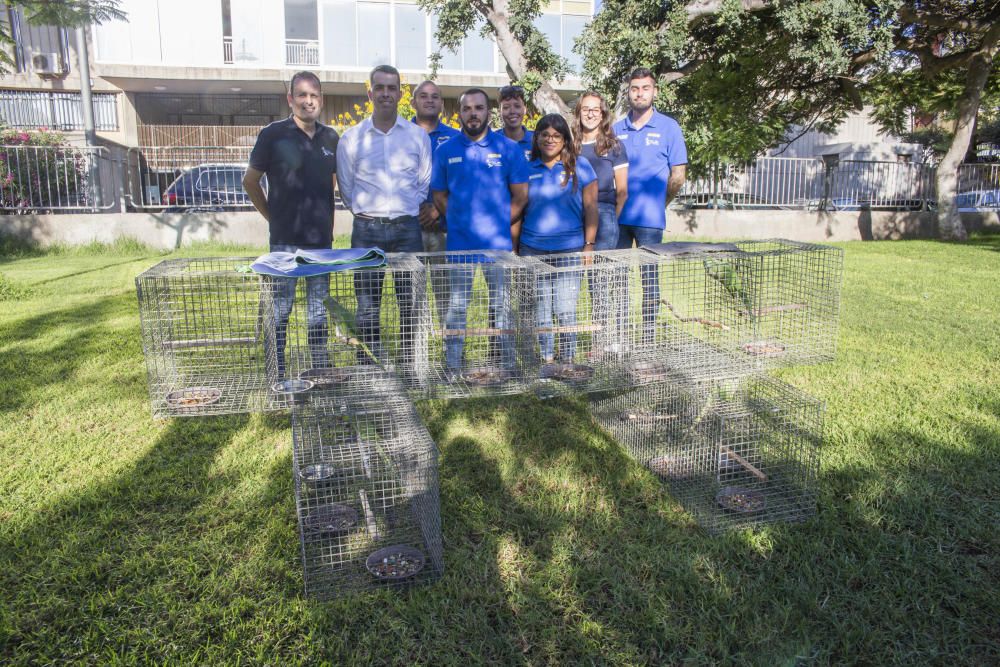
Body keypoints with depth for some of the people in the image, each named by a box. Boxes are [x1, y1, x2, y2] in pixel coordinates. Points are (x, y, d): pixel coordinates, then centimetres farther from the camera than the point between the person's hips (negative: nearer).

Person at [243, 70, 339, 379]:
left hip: (321, 238, 4)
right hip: (285, 240, -4)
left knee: (318, 307, 14)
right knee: (280, 308, 2)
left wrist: (323, 215, 12)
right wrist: (273, 216, 3)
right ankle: (277, 373, 12)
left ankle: (321, 367, 25)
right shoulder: (273, 134, -5)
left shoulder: (331, 138, 7)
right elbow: (250, 181, 3)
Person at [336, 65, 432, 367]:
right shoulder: (351, 138, 5)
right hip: (367, 230, 0)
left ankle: (409, 363, 15)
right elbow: (346, 188, 12)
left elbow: (425, 184, 12)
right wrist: (365, 213, 9)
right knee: (367, 304, 2)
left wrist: (406, 211, 6)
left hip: (407, 228, 1)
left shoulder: (418, 135, 7)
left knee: (411, 301, 3)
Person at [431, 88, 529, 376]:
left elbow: (520, 196, 4)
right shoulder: (446, 151, 7)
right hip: (459, 243, 1)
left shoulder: (508, 148, 3)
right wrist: (463, 221, 0)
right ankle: (453, 367, 15)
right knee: (457, 306, 6)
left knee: (502, 306, 7)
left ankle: (507, 364, 18)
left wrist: (501, 225, 2)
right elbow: (439, 195, 10)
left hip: (499, 242, -1)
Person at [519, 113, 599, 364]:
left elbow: (590, 207, 3)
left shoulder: (579, 166, 4)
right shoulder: (528, 169, 9)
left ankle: (568, 360, 11)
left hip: (569, 249, -2)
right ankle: (545, 359, 19)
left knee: (565, 309, -2)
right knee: (540, 309, 7)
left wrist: (589, 244, -3)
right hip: (533, 250, 2)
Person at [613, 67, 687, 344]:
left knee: (649, 278, 4)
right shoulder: (617, 129, 9)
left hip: (649, 219, -3)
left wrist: (658, 204, 7)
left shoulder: (668, 127, 0)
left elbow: (678, 175, 1)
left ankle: (648, 336, 12)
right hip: (617, 217, 3)